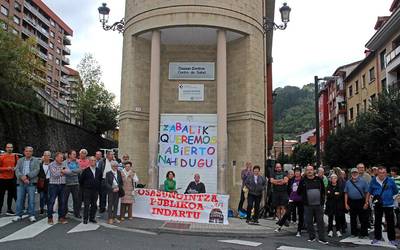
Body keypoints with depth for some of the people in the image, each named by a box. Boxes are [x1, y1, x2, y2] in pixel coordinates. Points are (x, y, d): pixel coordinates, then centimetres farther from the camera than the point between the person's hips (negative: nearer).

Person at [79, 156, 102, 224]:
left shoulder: (98, 171, 7)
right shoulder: (86, 170, -5)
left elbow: (100, 180, 18)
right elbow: (80, 180, 0)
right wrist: (83, 188, 3)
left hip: (95, 191, 4)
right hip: (87, 190, -4)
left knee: (94, 205, 8)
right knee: (86, 205, -1)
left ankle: (92, 218, 18)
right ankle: (85, 219, 6)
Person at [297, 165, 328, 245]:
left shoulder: (319, 180, 5)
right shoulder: (303, 181, 2)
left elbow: (323, 190, 12)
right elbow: (299, 192, 5)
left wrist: (323, 200, 7)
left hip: (319, 205, 1)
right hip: (308, 205, 0)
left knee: (320, 221, 3)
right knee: (309, 222, 6)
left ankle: (321, 238, 11)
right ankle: (312, 237, 19)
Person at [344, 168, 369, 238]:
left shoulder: (363, 181, -3)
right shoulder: (348, 182, 6)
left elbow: (366, 193, -3)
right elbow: (346, 193, 7)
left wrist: (366, 203, -9)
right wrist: (346, 203, 2)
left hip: (361, 202, -3)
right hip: (351, 202, 3)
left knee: (363, 219, 0)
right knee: (353, 219, 11)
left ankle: (363, 233, 10)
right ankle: (354, 232, 23)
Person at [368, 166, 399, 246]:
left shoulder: (390, 181, -5)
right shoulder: (373, 181, -1)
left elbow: (396, 192, 3)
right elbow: (369, 192, 7)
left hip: (389, 204, -1)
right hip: (377, 205, 2)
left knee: (390, 222, 5)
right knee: (377, 222, 11)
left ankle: (392, 239, 17)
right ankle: (377, 237, 23)